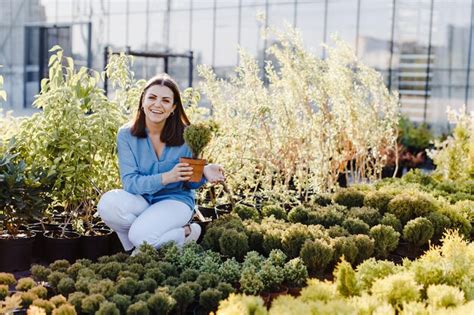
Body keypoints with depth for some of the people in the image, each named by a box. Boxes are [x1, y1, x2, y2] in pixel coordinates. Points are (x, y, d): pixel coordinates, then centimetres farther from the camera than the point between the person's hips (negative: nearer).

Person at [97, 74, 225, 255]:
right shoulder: (126, 135, -9)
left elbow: (190, 182, 0)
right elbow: (129, 182, -16)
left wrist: (204, 173, -24)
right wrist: (166, 177, -33)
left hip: (175, 200, -2)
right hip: (141, 201, 2)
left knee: (141, 235, -31)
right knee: (108, 202, -30)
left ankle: (186, 233, -1)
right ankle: (134, 246, -3)